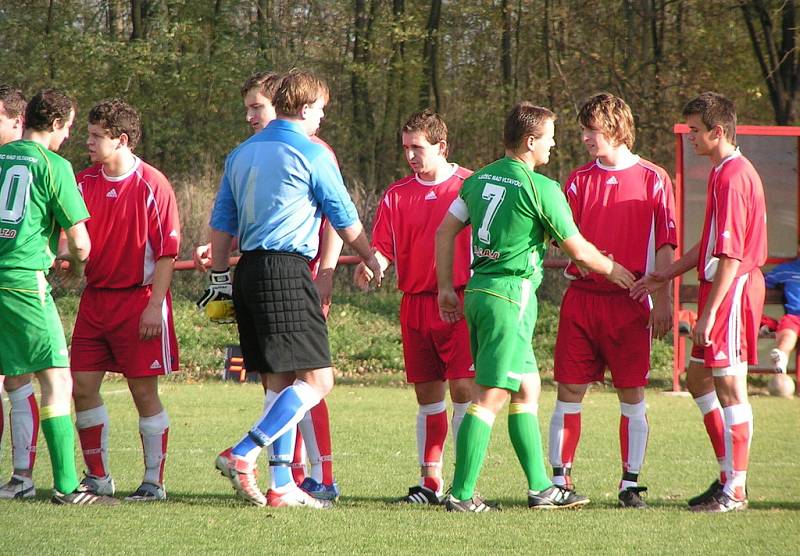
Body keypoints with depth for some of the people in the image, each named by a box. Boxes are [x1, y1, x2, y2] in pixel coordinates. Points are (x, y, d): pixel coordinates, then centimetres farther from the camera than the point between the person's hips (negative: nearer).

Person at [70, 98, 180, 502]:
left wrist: (154, 306, -13)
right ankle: (98, 477, 14)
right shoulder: (84, 182, 6)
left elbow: (167, 251, -9)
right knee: (82, 386, 2)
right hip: (95, 298, 5)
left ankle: (154, 481, 8)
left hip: (139, 299, -5)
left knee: (144, 391, -1)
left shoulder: (152, 185, -9)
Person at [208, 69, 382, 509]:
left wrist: (220, 277, 26)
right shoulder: (313, 155, -4)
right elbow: (346, 221, 5)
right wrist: (372, 261, 21)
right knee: (316, 379, -8)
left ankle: (282, 487, 10)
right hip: (287, 273, -8)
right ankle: (242, 455, -19)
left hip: (248, 273, 8)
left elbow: (221, 223, 18)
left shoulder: (241, 154, 16)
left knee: (281, 382, 12)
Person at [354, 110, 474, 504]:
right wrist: (370, 265, -15)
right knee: (427, 394, 8)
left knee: (463, 388, -9)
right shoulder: (397, 194, 10)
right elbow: (383, 248, 6)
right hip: (415, 304, 4)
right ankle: (430, 481, 13)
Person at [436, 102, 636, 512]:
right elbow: (578, 251, -3)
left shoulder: (480, 179, 11)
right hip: (510, 296, -8)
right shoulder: (541, 188, -11)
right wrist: (612, 270, 15)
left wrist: (446, 287, 20)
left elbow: (445, 232, 14)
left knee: (527, 389, 16)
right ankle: (461, 494, -10)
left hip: (478, 291, 9)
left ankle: (541, 488, 21)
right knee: (490, 398, -8)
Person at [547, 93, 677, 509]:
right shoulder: (579, 180, 10)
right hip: (581, 298, 3)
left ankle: (631, 483, 7)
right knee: (569, 391, 0)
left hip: (630, 302, -2)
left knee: (632, 394, 1)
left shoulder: (653, 179, 2)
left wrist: (663, 301, -4)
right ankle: (559, 480, 5)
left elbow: (665, 245, 1)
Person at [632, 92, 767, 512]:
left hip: (732, 290, -10)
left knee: (729, 385, -5)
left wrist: (708, 314, -22)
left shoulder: (733, 177, -17)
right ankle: (728, 475, 20)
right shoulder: (724, 173, 15)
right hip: (721, 287, 10)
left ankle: (736, 489, 0)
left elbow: (730, 256, -21)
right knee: (698, 379, 15)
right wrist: (668, 274, 21)